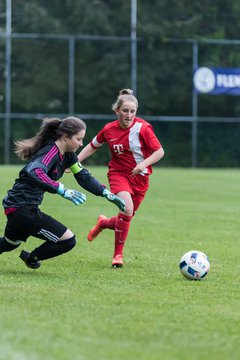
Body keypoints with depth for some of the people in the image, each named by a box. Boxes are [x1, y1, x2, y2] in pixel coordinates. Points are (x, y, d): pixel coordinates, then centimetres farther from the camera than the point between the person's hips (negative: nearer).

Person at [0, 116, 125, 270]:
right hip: (22, 209, -10)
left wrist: (108, 194, 4)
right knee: (68, 240, -8)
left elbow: (85, 177, 14)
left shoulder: (68, 155, 6)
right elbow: (35, 172, -42)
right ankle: (31, 258, 14)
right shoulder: (51, 152, -23)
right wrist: (63, 191, -48)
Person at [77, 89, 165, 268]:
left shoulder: (143, 128, -14)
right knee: (127, 208, -26)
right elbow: (92, 146, 13)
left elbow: (160, 152, -11)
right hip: (118, 173, -1)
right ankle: (118, 254, -13)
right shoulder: (109, 129, -5)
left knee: (126, 219, 4)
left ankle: (103, 223, 42)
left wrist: (144, 163, -27)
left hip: (140, 177, 1)